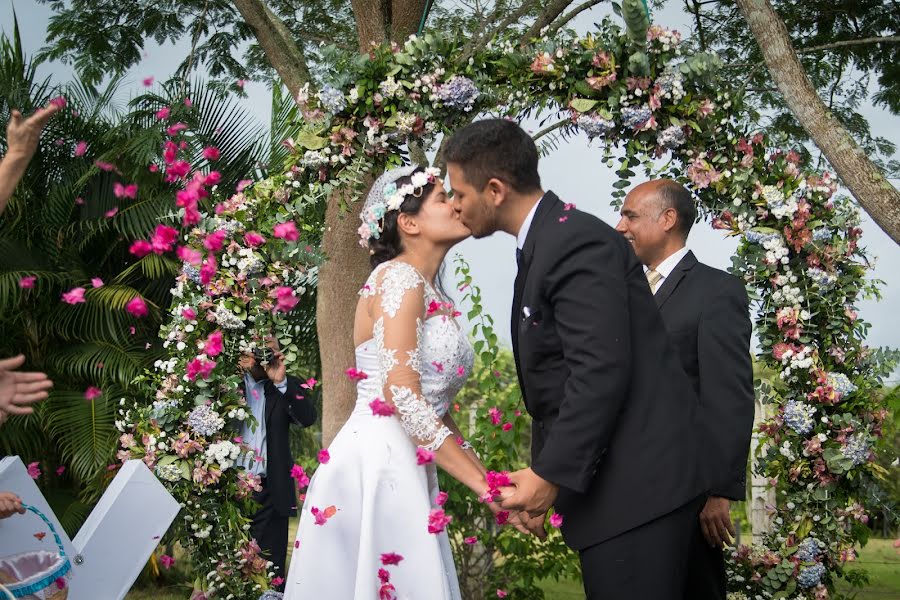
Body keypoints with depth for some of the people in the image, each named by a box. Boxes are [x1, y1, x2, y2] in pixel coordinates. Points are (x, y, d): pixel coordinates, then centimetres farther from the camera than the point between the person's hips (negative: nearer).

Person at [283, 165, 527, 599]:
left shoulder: (431, 295, 19)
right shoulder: (399, 278, -9)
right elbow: (401, 393, -19)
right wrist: (483, 485, -20)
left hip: (407, 471, 9)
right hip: (375, 465, -9)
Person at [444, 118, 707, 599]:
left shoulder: (577, 243, -15)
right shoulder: (542, 246, 16)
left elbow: (601, 374, -22)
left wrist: (551, 474, -17)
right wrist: (543, 476, 14)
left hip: (637, 486, -10)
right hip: (605, 483, 10)